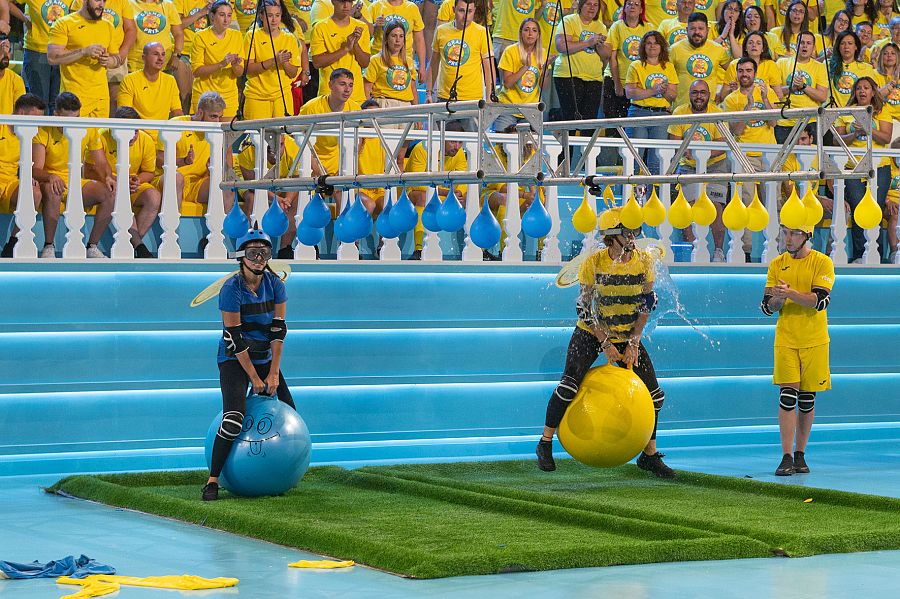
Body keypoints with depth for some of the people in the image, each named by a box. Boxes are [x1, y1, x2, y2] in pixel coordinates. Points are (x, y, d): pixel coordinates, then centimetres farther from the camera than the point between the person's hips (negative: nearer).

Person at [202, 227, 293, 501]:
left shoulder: (275, 284, -4)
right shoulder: (231, 289, -18)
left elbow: (278, 329, -5)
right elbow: (234, 338, -18)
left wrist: (273, 374, -10)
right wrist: (254, 378, -16)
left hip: (265, 358, 6)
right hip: (234, 360, -6)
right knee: (234, 419, -22)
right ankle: (212, 480, -16)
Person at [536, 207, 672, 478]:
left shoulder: (644, 260, -10)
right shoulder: (593, 263, -17)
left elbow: (647, 303, -3)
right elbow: (584, 308, -12)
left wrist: (633, 343, -10)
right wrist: (606, 345, -15)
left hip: (628, 336, 3)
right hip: (591, 333, -3)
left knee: (653, 394, 0)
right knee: (569, 386, -19)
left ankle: (650, 456, 16)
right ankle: (545, 444, -1)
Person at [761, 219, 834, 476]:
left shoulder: (822, 263, -2)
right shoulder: (777, 265, 7)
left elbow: (820, 300, -15)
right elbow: (767, 308, 5)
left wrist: (790, 293, -24)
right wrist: (776, 299, -17)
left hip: (814, 341, -1)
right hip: (785, 339, 1)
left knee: (807, 399, 5)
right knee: (787, 397, -9)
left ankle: (800, 455, 15)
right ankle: (786, 457, -9)